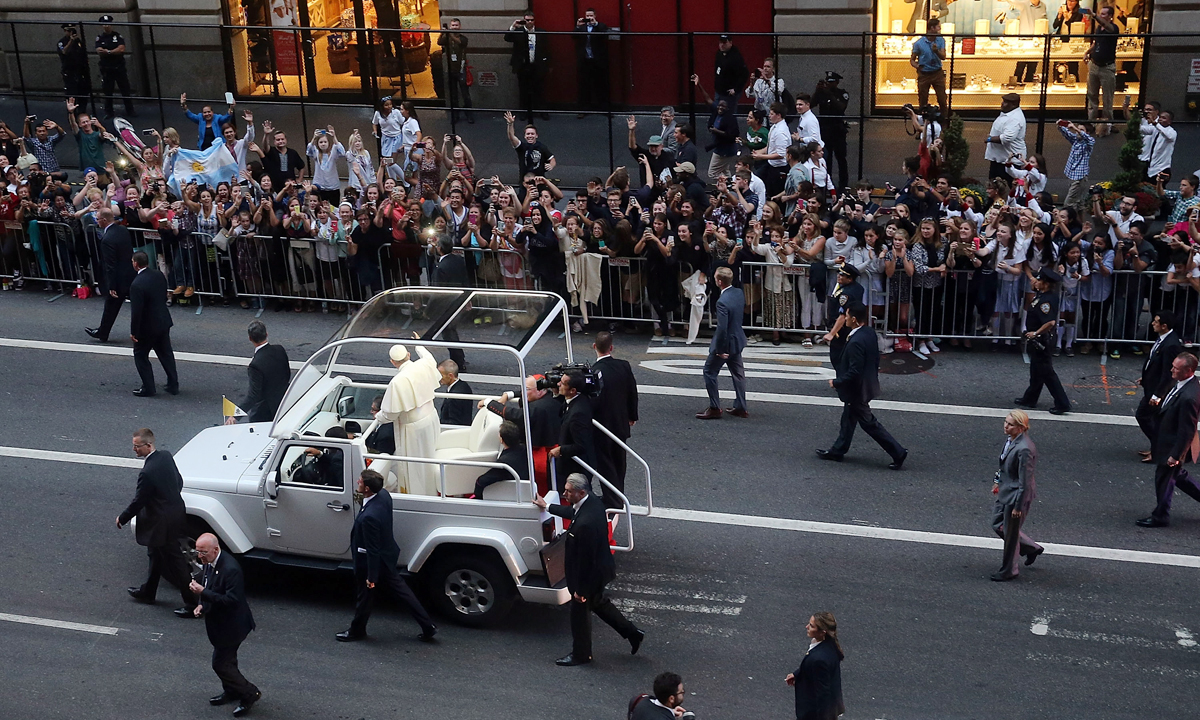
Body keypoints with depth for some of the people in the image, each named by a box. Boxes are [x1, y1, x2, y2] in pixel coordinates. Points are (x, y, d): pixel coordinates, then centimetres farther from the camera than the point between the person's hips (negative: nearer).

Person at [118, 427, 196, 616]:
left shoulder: (147, 473, -29)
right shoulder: (166, 456, -4)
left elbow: (138, 502, -19)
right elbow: (179, 481, 9)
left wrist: (122, 519, -2)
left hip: (163, 524, -9)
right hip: (176, 512, 9)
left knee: (175, 562, 2)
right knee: (156, 555, 26)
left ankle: (192, 603, 10)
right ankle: (147, 592, 44)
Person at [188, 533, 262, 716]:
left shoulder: (230, 569, -31)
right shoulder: (210, 563, -2)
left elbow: (232, 600, -33)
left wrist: (203, 593, -34)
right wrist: (203, 604, -2)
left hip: (231, 625, -9)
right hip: (219, 622, 9)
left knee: (221, 664, -1)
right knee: (226, 660, 23)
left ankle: (250, 694, 13)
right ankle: (231, 692, 42)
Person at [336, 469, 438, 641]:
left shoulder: (369, 517, -38)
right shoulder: (384, 495, -13)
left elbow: (372, 550, -28)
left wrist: (372, 577, -19)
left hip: (371, 562, -8)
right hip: (387, 555, 8)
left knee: (364, 596, 16)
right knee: (400, 590, 19)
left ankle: (356, 631, 41)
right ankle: (428, 627, 25)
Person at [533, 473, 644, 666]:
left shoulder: (585, 523, -38)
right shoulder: (592, 504, -9)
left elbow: (585, 558, -30)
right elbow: (571, 512, 17)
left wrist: (580, 589, -20)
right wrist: (547, 507, 28)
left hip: (589, 575, -9)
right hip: (599, 569, 9)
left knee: (580, 612, 13)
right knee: (598, 603, 30)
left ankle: (580, 654, 35)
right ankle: (632, 633, 41)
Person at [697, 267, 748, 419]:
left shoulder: (722, 302, -29)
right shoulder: (739, 292, -4)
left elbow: (722, 328, -30)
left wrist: (720, 349, -19)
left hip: (727, 342, -8)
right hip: (738, 339, 8)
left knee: (710, 371, 7)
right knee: (737, 373, 17)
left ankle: (714, 408, 10)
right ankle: (740, 408, 25)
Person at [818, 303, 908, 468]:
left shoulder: (856, 342, -31)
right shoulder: (869, 332, -1)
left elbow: (854, 372, -29)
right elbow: (875, 360, 9)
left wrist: (836, 382, -17)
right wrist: (872, 377, 20)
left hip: (857, 390, -10)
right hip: (867, 384, 10)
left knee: (869, 423, 3)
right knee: (848, 419, 21)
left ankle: (897, 452, 8)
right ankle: (837, 450, 34)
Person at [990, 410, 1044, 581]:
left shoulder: (1024, 449, -30)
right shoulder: (1011, 440, -3)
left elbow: (1025, 482, -25)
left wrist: (1018, 506, -20)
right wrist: (999, 483, 21)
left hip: (1016, 496, -10)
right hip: (1005, 492, 10)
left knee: (1010, 534, 9)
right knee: (997, 524, 23)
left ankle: (1009, 571, 31)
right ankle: (1032, 548, 40)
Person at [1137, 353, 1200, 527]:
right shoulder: (1181, 384, -5)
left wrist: (1175, 454, -22)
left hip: (1172, 446, -9)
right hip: (1166, 441, 9)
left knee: (1164, 481, 11)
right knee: (1178, 476, 26)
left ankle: (1160, 517, 30)